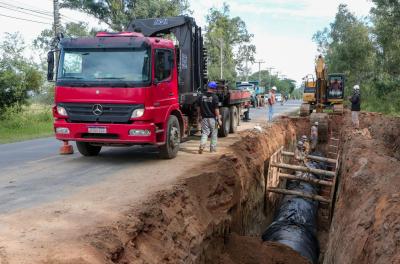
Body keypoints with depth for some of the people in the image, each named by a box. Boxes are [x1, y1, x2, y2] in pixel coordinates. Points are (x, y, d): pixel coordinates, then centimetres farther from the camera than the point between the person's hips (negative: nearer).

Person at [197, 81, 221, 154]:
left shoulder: (201, 96, 0)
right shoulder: (214, 97, -11)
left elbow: (198, 107, 8)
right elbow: (216, 109, -13)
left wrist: (199, 116, 22)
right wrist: (219, 119, -8)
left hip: (204, 118, 3)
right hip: (213, 118, -3)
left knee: (204, 133, 5)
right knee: (214, 133, 12)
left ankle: (202, 145, -18)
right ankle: (213, 148, 17)